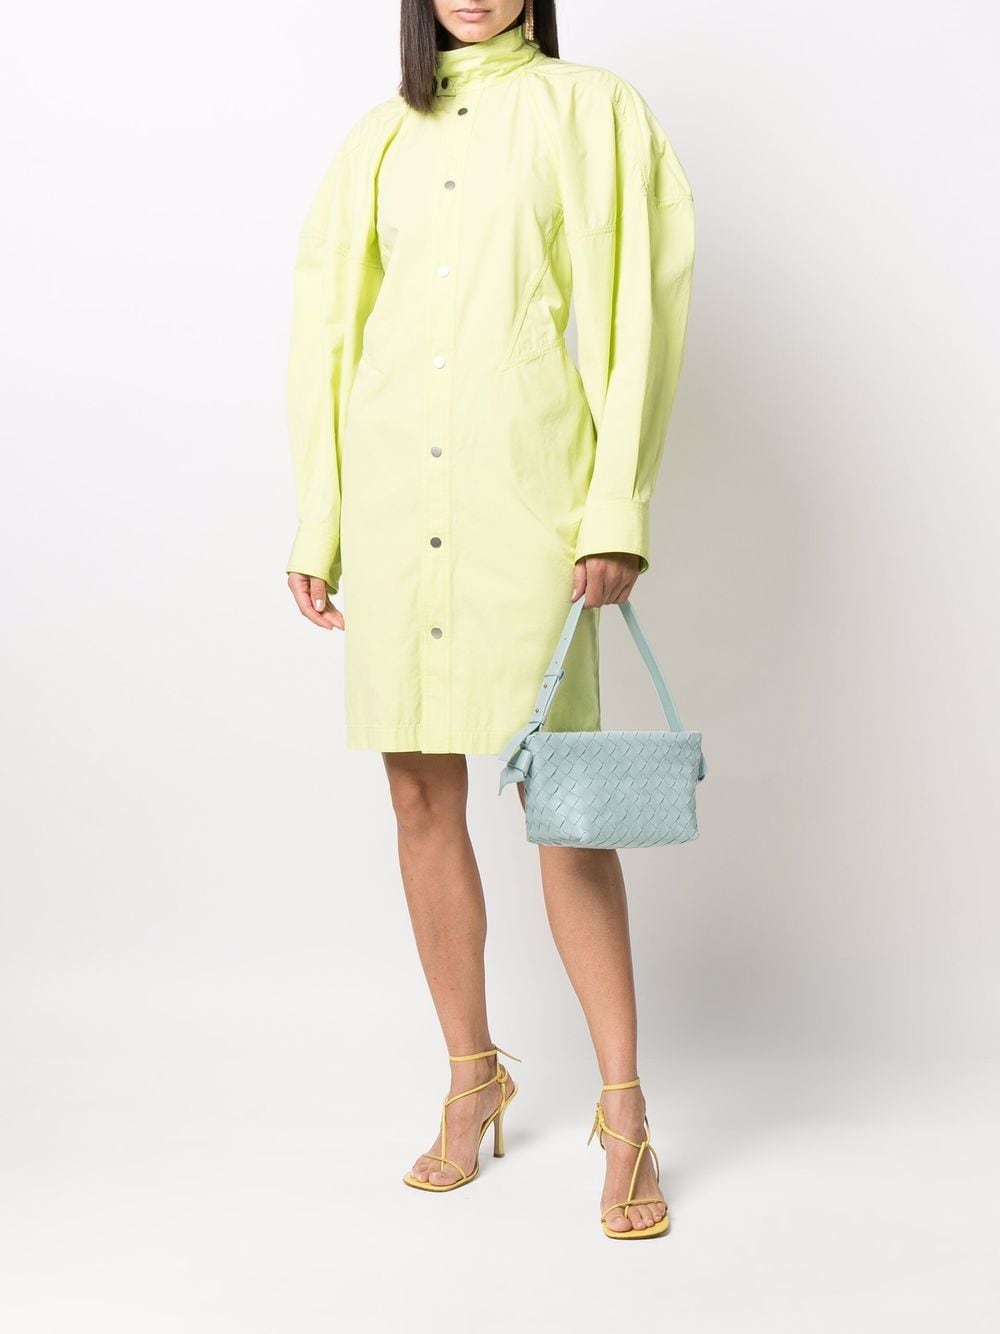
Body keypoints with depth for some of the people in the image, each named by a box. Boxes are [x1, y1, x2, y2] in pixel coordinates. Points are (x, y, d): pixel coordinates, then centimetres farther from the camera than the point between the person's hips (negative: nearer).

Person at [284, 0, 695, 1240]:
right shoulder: (379, 140, 15)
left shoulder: (592, 112, 6)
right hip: (391, 496, 4)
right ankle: (472, 1074, 21)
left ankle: (625, 1113, 5)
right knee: (421, 795, 6)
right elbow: (325, 331, 14)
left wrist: (618, 508, -10)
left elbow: (636, 311, -1)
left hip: (524, 491, -3)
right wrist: (314, 527, 9)